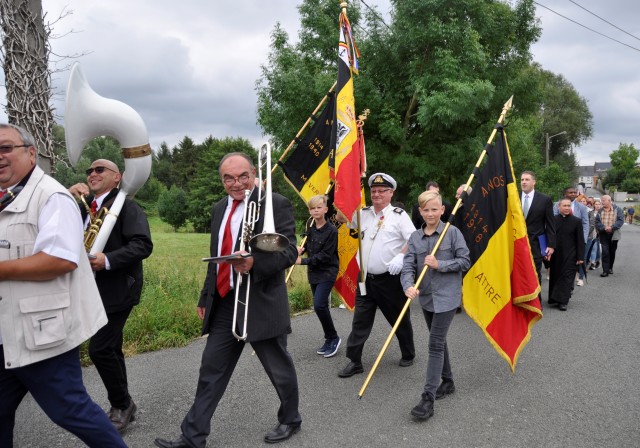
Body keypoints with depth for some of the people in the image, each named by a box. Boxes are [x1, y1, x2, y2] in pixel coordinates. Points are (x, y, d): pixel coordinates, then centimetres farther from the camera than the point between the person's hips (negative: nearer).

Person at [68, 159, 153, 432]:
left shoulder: (125, 205, -10)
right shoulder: (85, 209, 15)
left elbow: (143, 245, -19)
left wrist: (108, 260, -30)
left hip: (118, 289, -8)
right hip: (95, 290, 8)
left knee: (99, 349, -11)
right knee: (109, 349, 13)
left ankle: (121, 404, 8)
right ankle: (122, 407, 25)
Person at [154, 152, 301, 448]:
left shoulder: (276, 204, -10)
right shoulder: (219, 209, 12)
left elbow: (289, 251, -16)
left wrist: (254, 262, -34)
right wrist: (205, 297, 21)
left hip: (260, 303, -6)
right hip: (224, 304, 6)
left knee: (279, 368, 11)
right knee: (211, 370, 10)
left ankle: (290, 420, 34)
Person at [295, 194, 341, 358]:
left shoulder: (331, 230, -15)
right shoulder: (310, 228, 4)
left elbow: (325, 256, -18)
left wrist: (303, 261, -19)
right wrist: (301, 249, -3)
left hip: (327, 272, -7)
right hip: (313, 272, 7)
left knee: (319, 305, -16)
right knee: (321, 307, 11)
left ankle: (333, 337, 2)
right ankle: (330, 339, 23)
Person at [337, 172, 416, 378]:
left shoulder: (399, 215, -3)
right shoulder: (364, 213, 11)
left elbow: (414, 239, -10)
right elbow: (341, 217, 13)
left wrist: (401, 255, -26)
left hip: (390, 279, -4)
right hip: (366, 278, 4)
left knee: (400, 319, 11)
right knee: (360, 321, 5)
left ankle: (408, 354, 32)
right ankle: (354, 361, 12)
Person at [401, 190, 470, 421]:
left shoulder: (452, 232, -7)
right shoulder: (415, 237, 3)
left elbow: (465, 261, -6)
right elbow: (408, 266, -6)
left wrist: (439, 264, -17)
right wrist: (408, 285, -25)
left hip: (446, 296, -5)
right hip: (426, 296, 5)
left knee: (435, 344, -9)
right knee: (438, 340, 18)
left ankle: (428, 398, -8)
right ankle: (447, 381, 36)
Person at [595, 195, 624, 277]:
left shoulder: (617, 209, -2)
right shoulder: (600, 211, 5)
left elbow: (620, 220, -11)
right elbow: (597, 222, -3)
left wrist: (612, 227, -24)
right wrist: (604, 228, -19)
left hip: (614, 234, 0)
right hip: (603, 234, 0)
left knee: (612, 252, 12)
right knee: (605, 252, -9)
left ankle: (610, 268, 29)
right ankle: (605, 271, -9)